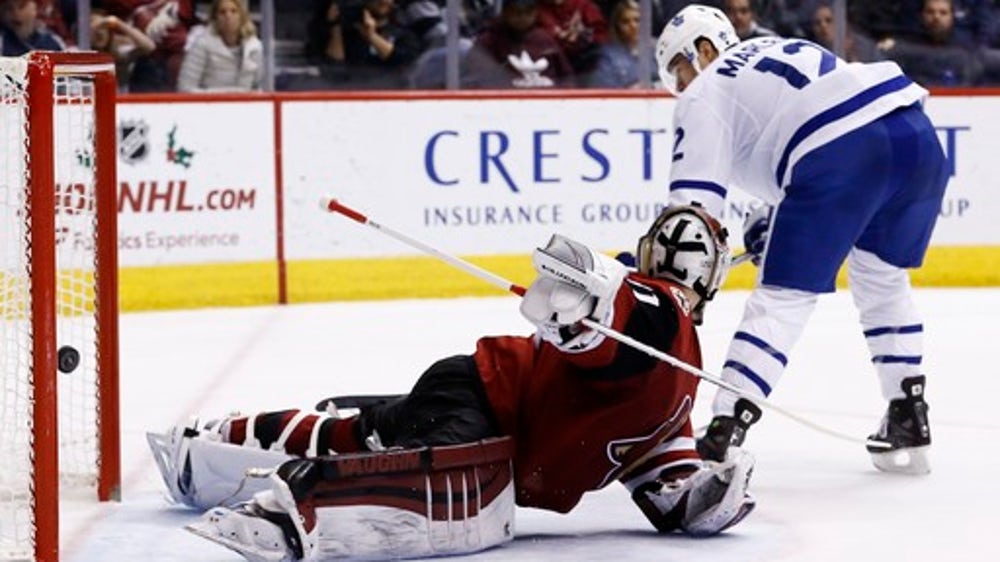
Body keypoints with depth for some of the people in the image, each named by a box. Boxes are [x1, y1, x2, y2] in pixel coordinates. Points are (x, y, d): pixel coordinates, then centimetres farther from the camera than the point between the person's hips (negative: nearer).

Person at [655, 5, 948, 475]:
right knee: (884, 281, 26)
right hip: (917, 135, 7)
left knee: (782, 298, -1)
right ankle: (909, 421, 26)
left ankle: (723, 436, -9)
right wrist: (772, 220, 38)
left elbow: (694, 199, 3)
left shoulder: (705, 95, 13)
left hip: (843, 151, -7)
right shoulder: (777, 51, 36)